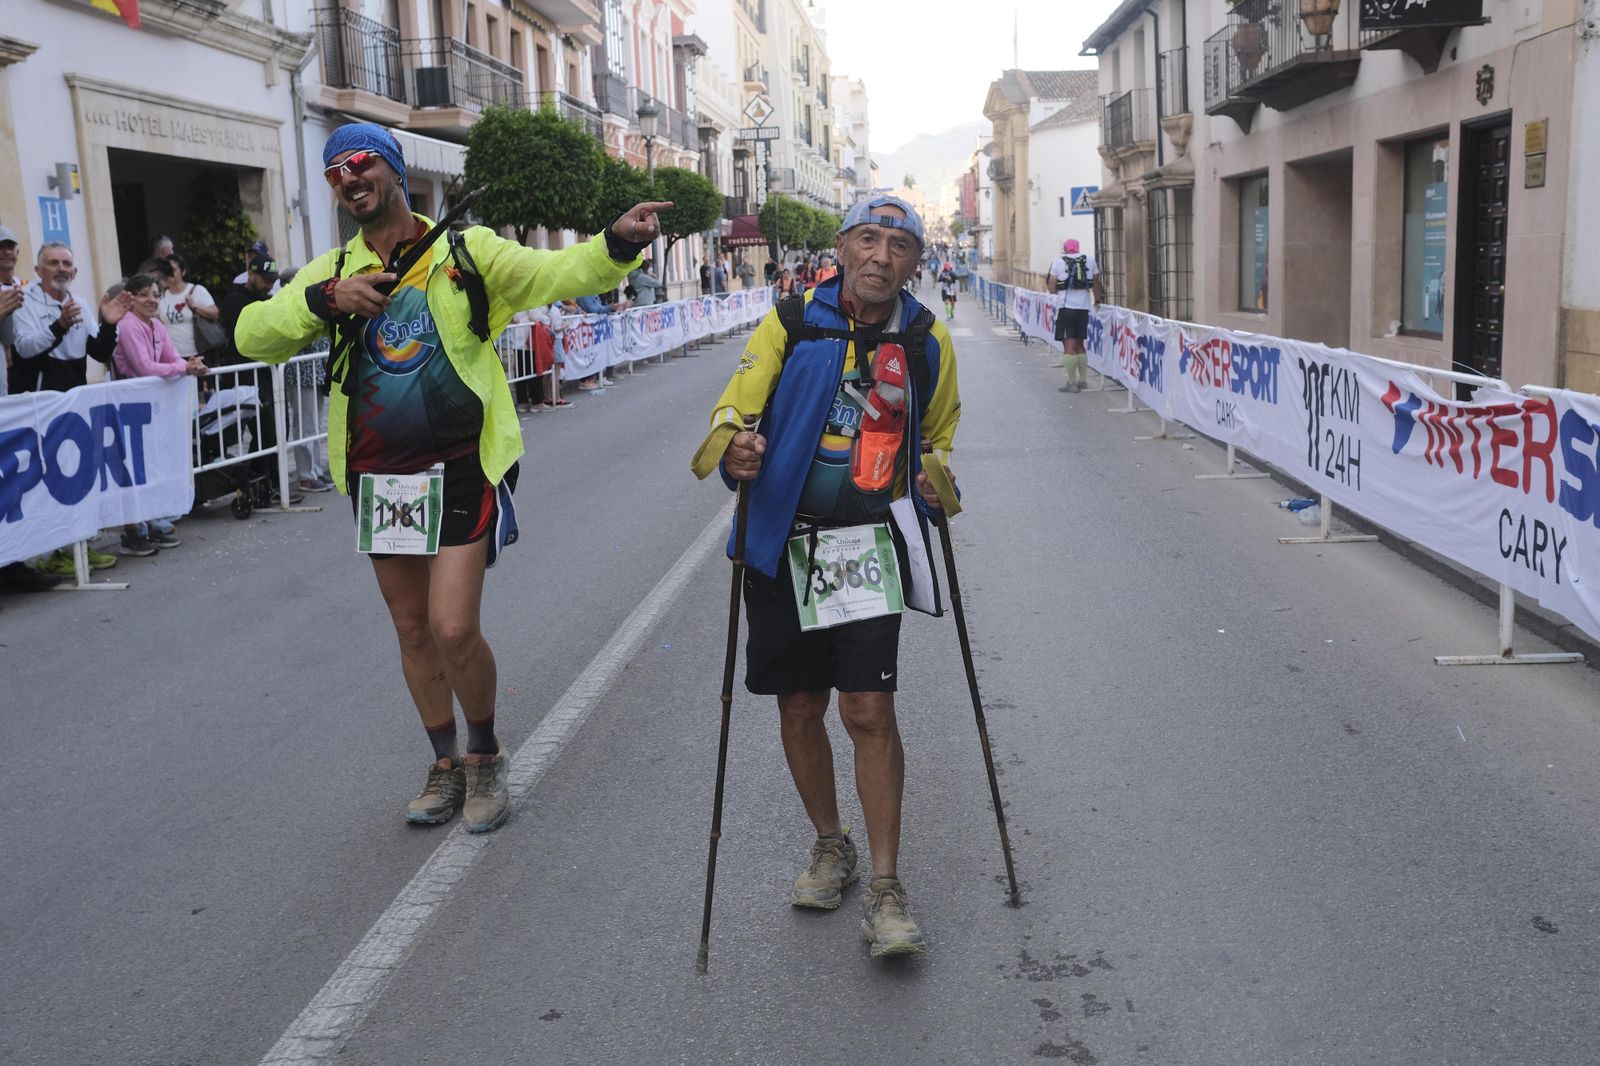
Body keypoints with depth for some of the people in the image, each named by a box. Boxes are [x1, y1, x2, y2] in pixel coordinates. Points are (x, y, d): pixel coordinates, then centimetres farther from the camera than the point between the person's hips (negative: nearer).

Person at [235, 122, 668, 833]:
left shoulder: (468, 254, -1)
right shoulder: (331, 274, 9)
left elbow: (559, 272, -8)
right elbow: (253, 336, 1)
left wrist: (616, 243, -27)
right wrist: (322, 300, -15)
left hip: (462, 468, -4)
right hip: (378, 476, 5)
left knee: (454, 629, -12)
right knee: (414, 630, 13)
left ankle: (485, 754, 15)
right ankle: (445, 764, 31)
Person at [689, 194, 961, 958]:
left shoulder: (928, 340, 4)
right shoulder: (791, 323, -1)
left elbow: (939, 432, 19)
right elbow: (733, 407, -5)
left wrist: (935, 480, -1)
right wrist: (734, 451, -28)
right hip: (784, 542, 1)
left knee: (869, 709, -8)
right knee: (799, 707, 10)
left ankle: (885, 890, 3)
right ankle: (830, 847, 33)